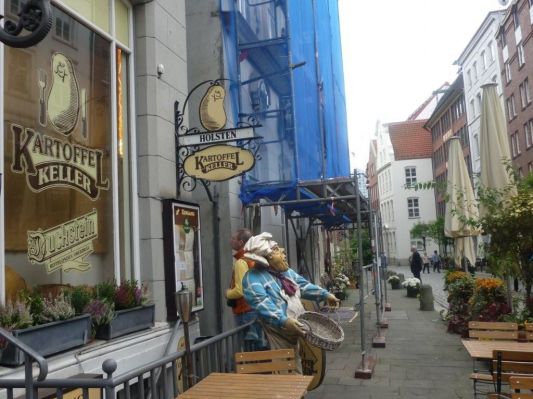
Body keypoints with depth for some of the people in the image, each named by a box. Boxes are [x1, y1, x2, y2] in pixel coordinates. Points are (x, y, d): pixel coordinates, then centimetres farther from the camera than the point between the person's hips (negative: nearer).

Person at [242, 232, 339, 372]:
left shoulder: (285, 271, 13)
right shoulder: (253, 278, -15)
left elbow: (303, 285, 22)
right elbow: (262, 304, -28)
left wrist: (325, 294, 13)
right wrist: (283, 321, -39)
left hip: (301, 326, 8)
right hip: (280, 333, -8)